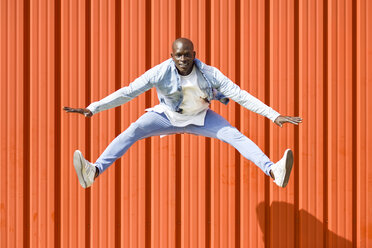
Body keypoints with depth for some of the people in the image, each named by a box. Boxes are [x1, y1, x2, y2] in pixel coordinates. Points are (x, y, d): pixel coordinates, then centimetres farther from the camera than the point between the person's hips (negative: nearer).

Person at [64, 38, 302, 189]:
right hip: (167, 116, -1)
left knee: (235, 135, -21)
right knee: (133, 131, -25)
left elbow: (240, 95, -23)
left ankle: (274, 171, -34)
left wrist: (274, 116, -28)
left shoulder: (209, 73, -23)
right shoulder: (160, 72, -24)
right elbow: (128, 92, -24)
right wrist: (93, 108, -30)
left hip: (200, 118, 1)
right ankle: (94, 172, -40)